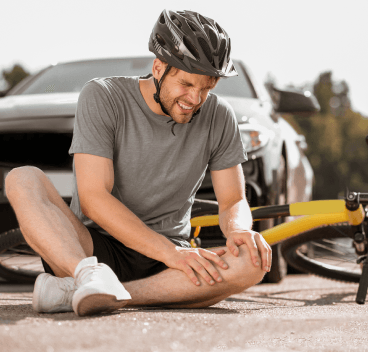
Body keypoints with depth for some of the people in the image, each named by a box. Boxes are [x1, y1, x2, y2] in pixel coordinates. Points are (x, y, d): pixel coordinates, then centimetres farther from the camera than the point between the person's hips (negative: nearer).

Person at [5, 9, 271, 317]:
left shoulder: (219, 117, 1)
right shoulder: (102, 98, -9)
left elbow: (233, 202, 7)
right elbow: (93, 198, -17)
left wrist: (238, 229, -20)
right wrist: (170, 252, -27)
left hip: (162, 267, 2)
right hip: (93, 248, -2)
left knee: (255, 261, -30)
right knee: (23, 180, -25)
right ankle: (90, 275, -51)